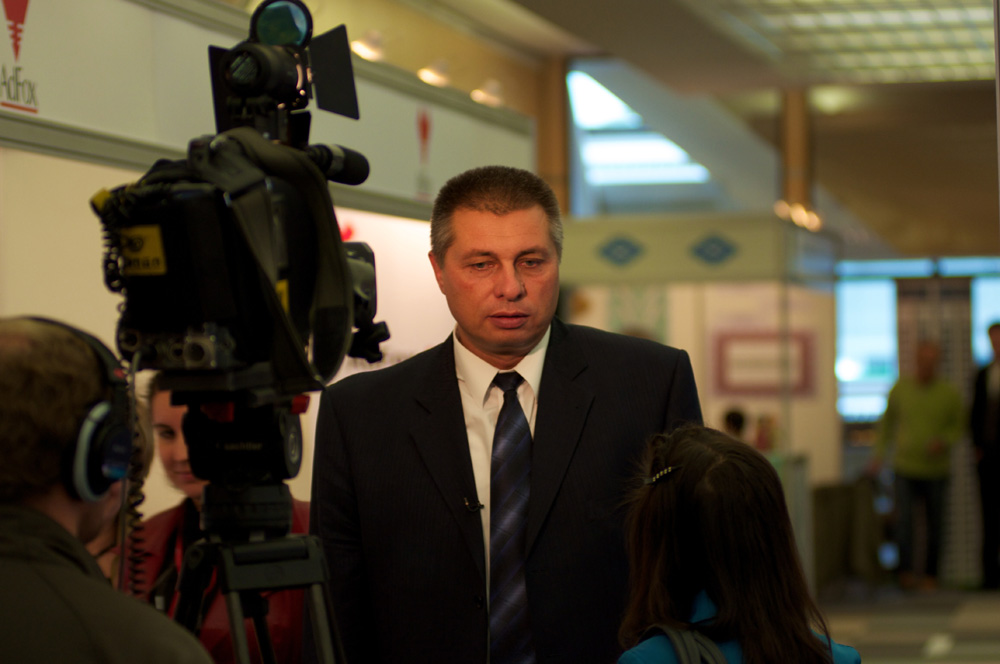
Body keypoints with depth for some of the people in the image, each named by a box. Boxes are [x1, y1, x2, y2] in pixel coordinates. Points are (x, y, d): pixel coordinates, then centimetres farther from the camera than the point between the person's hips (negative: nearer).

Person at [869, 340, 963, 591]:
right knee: (903, 519, -14)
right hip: (905, 466, 0)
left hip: (936, 469, 0)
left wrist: (943, 441, -14)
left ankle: (930, 574, 18)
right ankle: (906, 572, -16)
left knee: (935, 524, 6)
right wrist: (879, 453, 6)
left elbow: (958, 427, 6)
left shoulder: (949, 394, -2)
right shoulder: (900, 388, 1)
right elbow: (887, 422, 13)